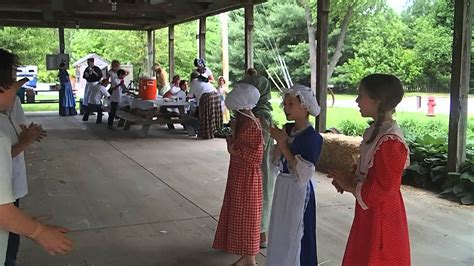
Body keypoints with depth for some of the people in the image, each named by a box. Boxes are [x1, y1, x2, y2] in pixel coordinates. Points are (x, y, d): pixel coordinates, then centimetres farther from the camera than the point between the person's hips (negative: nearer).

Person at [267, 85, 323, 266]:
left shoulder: (312, 137, -18)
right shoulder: (287, 129, 3)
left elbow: (303, 174, -24)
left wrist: (284, 146, -22)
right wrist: (277, 140, -5)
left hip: (298, 190, -7)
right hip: (282, 187, 8)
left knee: (295, 235, 5)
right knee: (280, 232, 18)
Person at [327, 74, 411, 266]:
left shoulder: (390, 141, -25)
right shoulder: (376, 130, 4)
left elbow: (383, 189, -24)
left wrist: (350, 186, -13)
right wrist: (349, 179, -2)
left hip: (381, 217, -9)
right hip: (369, 213, 9)